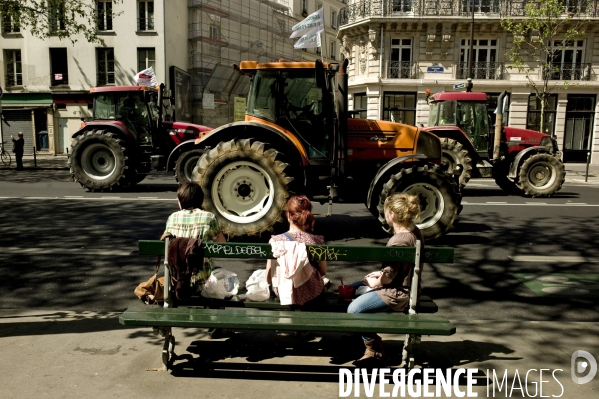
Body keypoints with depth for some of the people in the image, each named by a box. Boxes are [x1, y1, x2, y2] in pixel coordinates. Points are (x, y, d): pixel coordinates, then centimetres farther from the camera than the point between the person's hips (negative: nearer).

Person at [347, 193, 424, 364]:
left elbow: (387, 278, -21)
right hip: (405, 285, 11)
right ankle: (358, 334, 29)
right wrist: (380, 273, 8)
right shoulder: (414, 231, 2)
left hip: (397, 294, -11)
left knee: (354, 309, -16)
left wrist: (373, 283, -2)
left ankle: (373, 348, 5)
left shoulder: (399, 241, -28)